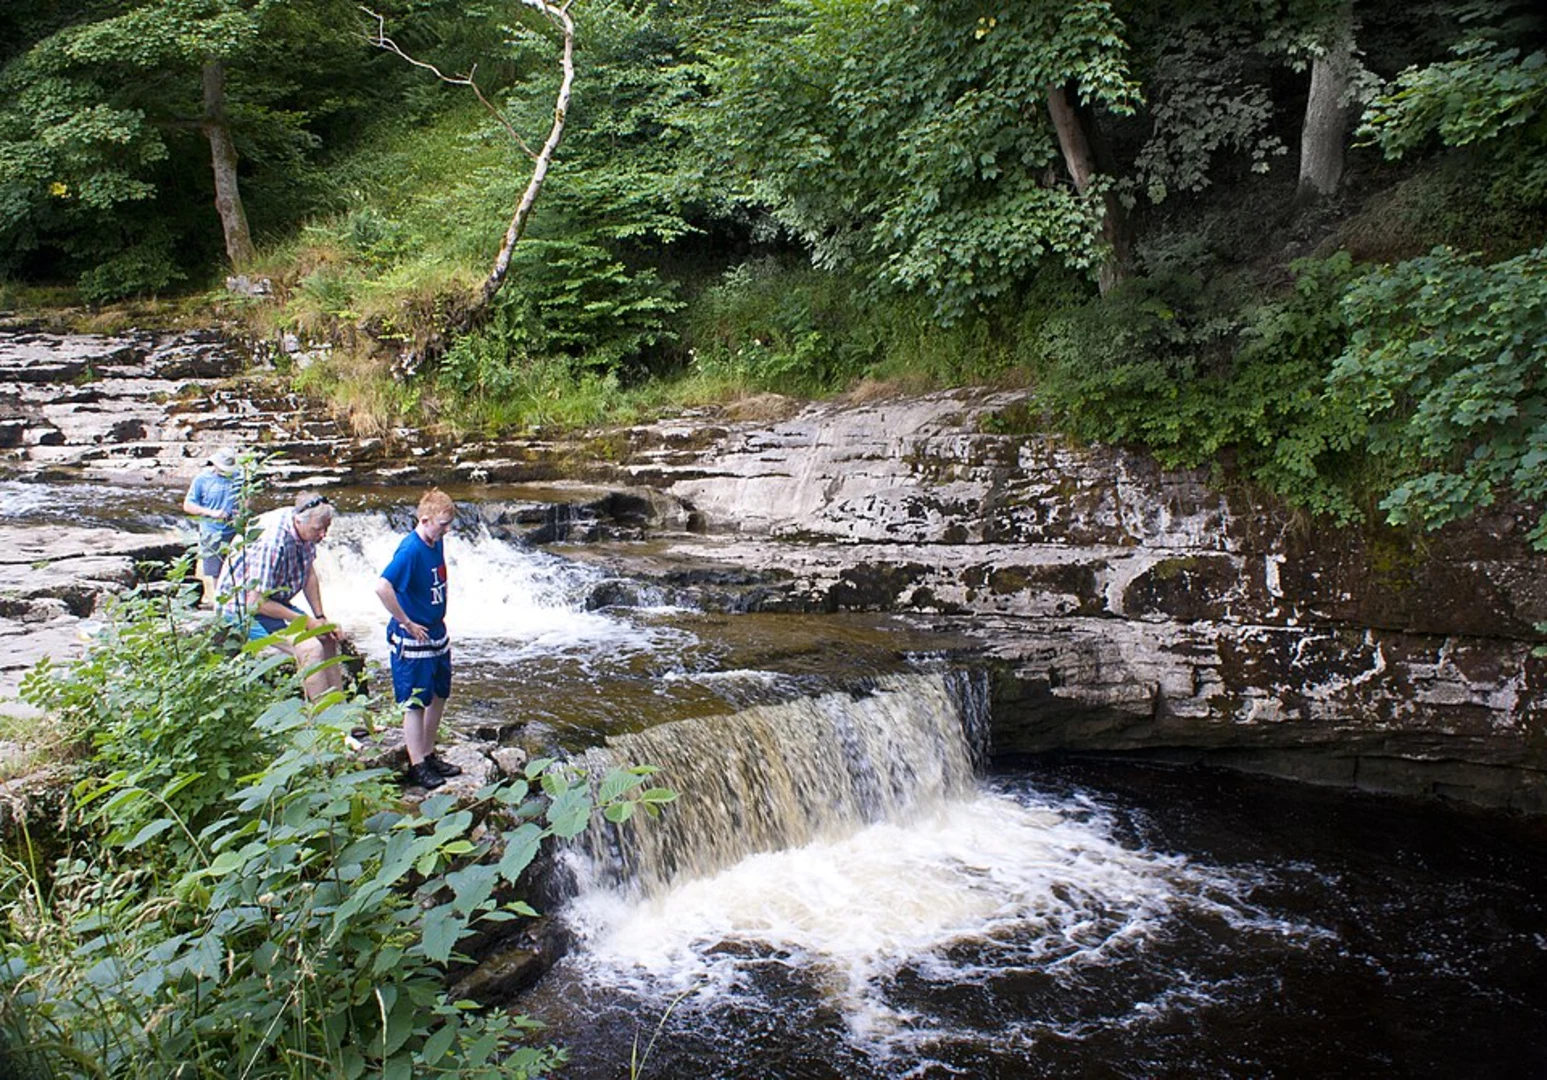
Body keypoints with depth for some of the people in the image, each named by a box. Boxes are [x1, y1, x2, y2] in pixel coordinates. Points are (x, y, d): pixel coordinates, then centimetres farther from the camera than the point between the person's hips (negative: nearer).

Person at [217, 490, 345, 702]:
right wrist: (307, 622, -23)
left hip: (273, 601, 9)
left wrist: (321, 618, 0)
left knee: (328, 638, 8)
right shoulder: (272, 543, -33)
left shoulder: (305, 528, -8)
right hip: (243, 607, -9)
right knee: (310, 648, -26)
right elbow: (257, 601, -29)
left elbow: (309, 573, 6)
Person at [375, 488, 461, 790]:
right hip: (413, 639, -9)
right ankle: (417, 766, 12)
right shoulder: (410, 550, -23)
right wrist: (407, 623, -23)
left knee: (439, 696, 16)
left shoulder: (437, 543, 4)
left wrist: (438, 619, 13)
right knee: (416, 703, 2)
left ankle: (429, 755, 30)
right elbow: (382, 587, -33)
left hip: (437, 633, 9)